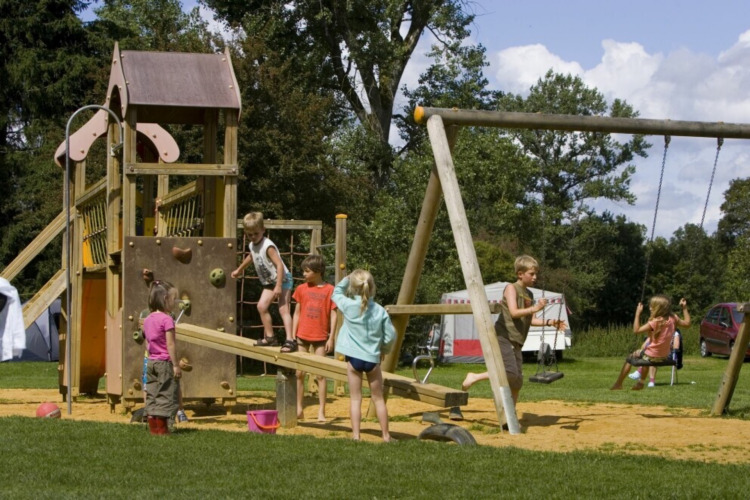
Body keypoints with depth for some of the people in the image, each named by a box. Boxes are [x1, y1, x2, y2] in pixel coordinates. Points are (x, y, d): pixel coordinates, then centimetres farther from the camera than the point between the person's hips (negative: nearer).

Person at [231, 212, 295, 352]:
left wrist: (279, 286, -34)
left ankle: (290, 340, -25)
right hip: (269, 282, 9)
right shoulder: (252, 245, 3)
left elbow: (279, 265, -30)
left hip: (282, 280, -9)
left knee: (283, 309, -18)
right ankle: (269, 337, 17)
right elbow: (250, 257, 27)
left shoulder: (268, 246, -25)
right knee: (262, 306, 6)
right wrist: (239, 270, 41)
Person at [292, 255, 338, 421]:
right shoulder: (302, 289, 5)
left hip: (320, 338, -3)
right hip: (302, 336, 3)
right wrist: (293, 336, 4)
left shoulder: (329, 290, -4)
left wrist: (331, 337, -7)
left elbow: (333, 315, -3)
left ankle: (321, 411, 2)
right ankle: (299, 409, 15)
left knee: (321, 374, -2)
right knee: (299, 373, 5)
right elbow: (297, 313, 9)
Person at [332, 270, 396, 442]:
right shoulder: (380, 311, -4)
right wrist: (384, 349, 17)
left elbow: (336, 293, 13)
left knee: (355, 398, 5)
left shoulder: (348, 306, -8)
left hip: (353, 358, -1)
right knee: (378, 398, 12)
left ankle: (356, 435, -1)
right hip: (372, 358, 1)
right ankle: (386, 435, 17)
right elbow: (391, 336, -1)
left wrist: (346, 280, 21)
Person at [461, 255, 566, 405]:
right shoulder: (511, 288, -5)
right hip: (503, 337, -8)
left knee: (517, 382, 5)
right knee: (510, 374, -23)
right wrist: (534, 309, -29)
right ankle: (474, 377, -9)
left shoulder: (529, 294, 18)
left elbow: (531, 320, 20)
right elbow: (514, 312, -18)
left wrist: (550, 322, 7)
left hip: (516, 342, 8)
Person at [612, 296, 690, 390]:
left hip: (651, 357, -7)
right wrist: (684, 308, 12)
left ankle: (618, 384, 21)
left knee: (630, 358, 17)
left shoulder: (654, 322, -24)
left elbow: (636, 330, -23)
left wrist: (638, 313, -19)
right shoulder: (672, 319, -7)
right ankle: (640, 382, 43)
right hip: (664, 357, 7)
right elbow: (687, 323, 7)